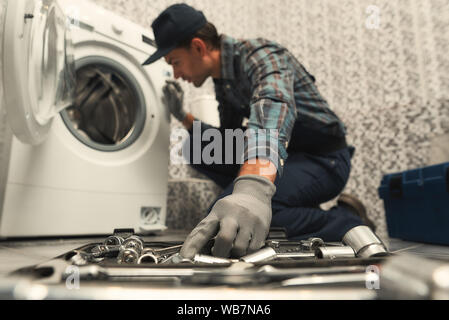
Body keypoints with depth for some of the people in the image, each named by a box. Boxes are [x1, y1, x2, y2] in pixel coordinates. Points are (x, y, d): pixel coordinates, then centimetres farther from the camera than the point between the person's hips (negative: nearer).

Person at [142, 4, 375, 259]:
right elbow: (227, 141, 15)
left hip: (324, 159, -9)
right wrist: (183, 116, 6)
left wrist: (253, 188, -58)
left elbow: (274, 106, -41)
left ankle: (346, 220, -10)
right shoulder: (223, 80, 9)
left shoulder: (259, 54, -17)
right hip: (287, 158, 9)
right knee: (198, 148, 4)